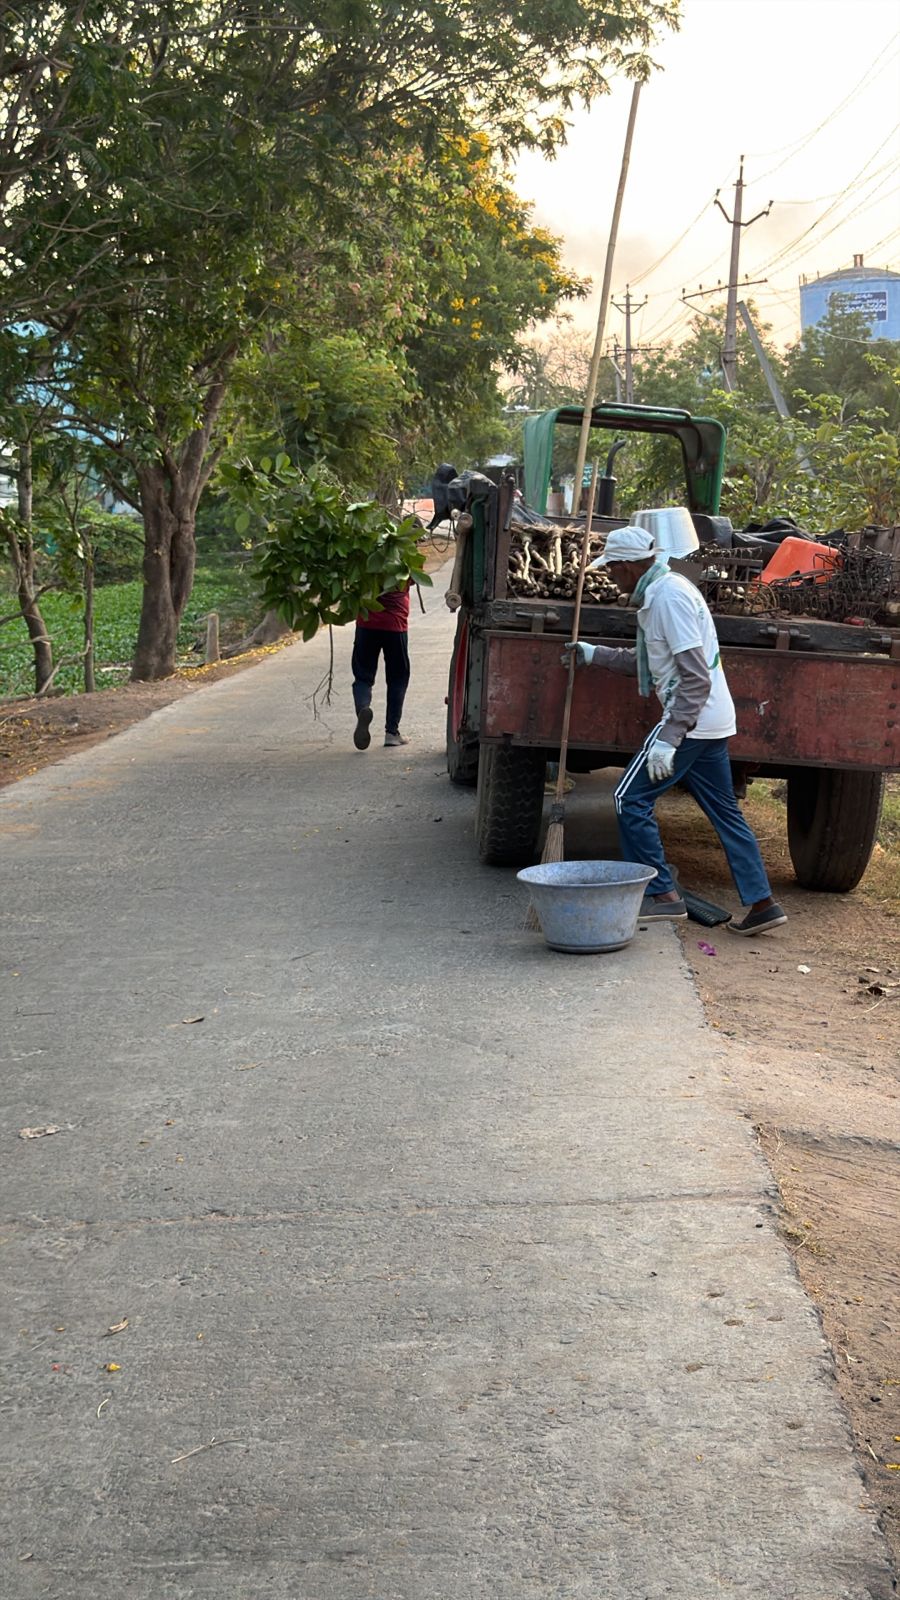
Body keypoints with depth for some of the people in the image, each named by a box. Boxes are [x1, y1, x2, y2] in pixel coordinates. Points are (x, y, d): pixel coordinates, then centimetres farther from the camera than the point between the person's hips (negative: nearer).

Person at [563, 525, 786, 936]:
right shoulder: (660, 591, 14)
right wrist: (593, 655, 30)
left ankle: (661, 894, 1)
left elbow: (696, 678, -23)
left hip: (691, 719, -10)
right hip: (713, 720, 10)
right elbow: (645, 661, 28)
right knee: (724, 810, 12)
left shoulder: (670, 596, -17)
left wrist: (668, 739, -25)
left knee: (631, 798, -3)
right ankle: (761, 902, 13)